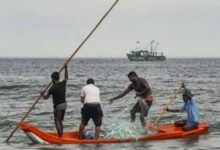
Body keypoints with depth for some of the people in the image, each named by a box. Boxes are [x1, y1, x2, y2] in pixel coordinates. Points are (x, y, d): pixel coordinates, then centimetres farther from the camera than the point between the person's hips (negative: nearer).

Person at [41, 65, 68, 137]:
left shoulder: (53, 88, -17)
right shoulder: (63, 84, 1)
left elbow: (46, 97, -9)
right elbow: (66, 78, 25)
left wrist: (42, 94, 12)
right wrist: (66, 68, 29)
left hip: (58, 106, -8)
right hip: (64, 104, 8)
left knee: (57, 121, -5)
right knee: (60, 121, 16)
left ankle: (60, 137, -10)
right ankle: (61, 136, 20)